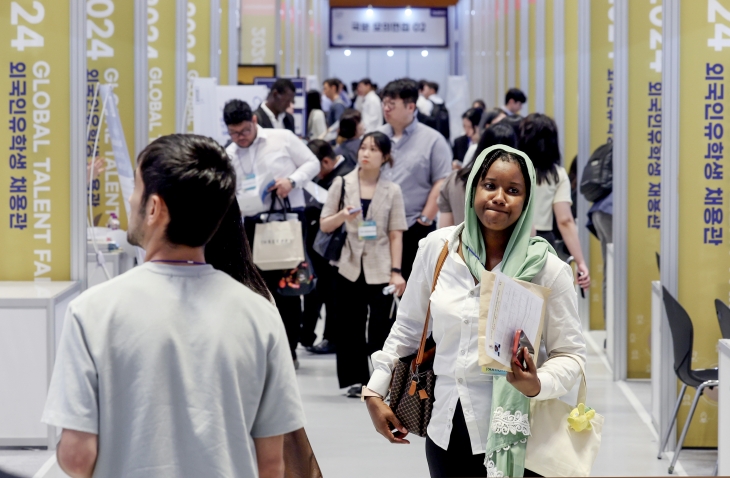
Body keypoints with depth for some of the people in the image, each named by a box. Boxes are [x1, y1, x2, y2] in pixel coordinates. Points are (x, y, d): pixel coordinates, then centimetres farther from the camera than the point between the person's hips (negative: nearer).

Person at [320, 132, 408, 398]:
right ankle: (357, 379, 11)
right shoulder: (342, 184, 4)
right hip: (350, 266, 1)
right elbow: (324, 226, 5)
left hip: (380, 269, -1)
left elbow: (396, 234, 2)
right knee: (350, 325, 2)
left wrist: (396, 271, -5)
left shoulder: (392, 191, 3)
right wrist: (342, 216, -15)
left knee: (381, 326, -4)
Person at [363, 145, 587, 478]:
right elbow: (408, 327, 13)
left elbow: (570, 354, -3)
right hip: (448, 430, 3)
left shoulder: (545, 268, -7)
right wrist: (375, 392, 10)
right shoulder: (437, 247, 2)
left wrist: (537, 385, -22)